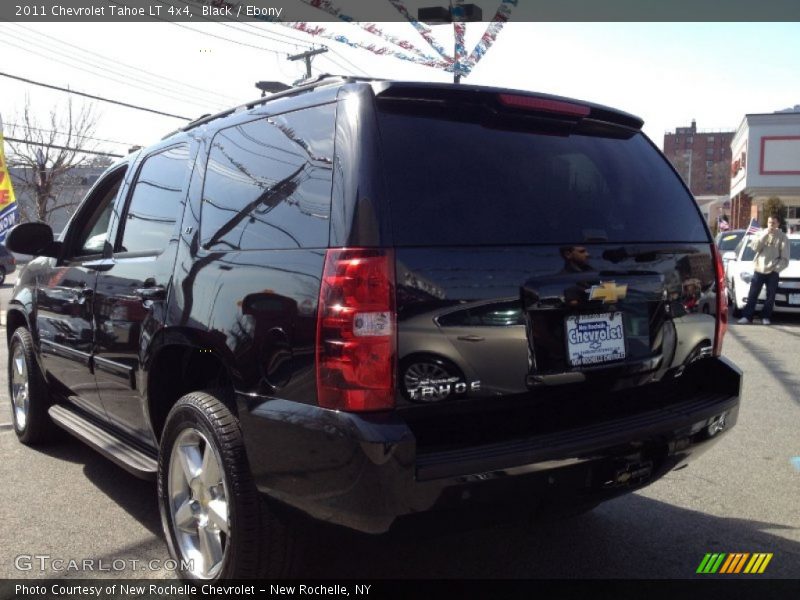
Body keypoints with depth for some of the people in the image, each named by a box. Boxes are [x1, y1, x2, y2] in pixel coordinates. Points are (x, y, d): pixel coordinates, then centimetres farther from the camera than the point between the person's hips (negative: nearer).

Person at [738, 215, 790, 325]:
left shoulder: (782, 237, 0)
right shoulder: (760, 233, 9)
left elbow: (785, 258, -1)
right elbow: (755, 247, -8)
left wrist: (777, 268, -13)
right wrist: (765, 235, -12)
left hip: (772, 272, -1)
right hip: (759, 270, 1)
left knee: (770, 296, 2)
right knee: (752, 295, 0)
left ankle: (765, 317, 14)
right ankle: (747, 316, 3)